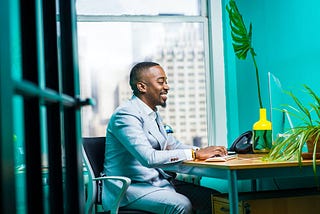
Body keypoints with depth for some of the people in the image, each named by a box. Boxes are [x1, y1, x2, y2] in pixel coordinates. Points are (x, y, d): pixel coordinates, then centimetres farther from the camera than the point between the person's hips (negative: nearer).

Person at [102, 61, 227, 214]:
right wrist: (194, 154, -22)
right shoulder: (126, 114, -16)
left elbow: (171, 145, 20)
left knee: (208, 195, -9)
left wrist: (203, 151, 1)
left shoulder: (153, 114, 17)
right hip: (128, 189, -9)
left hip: (156, 182, 9)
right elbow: (149, 158, -26)